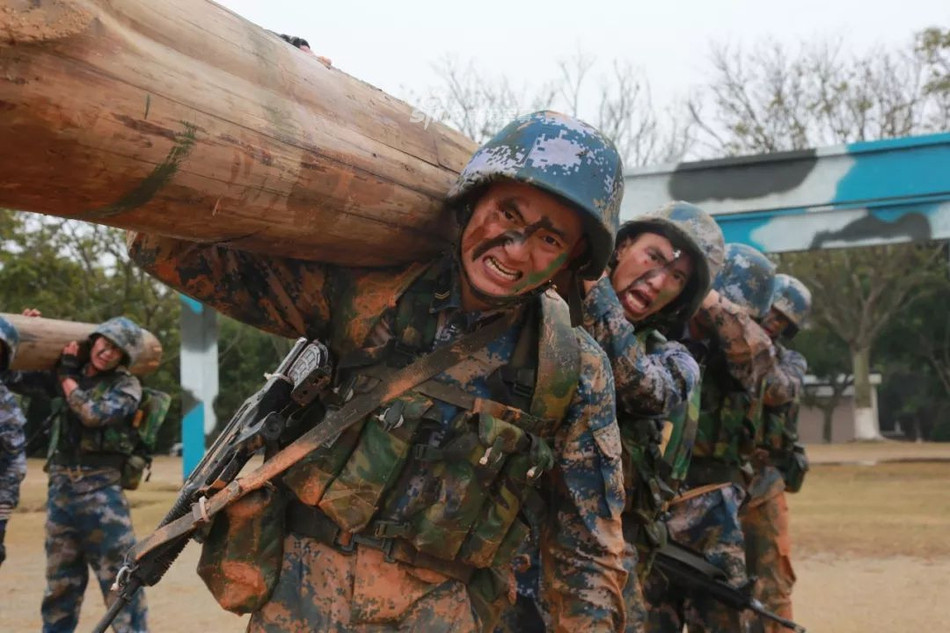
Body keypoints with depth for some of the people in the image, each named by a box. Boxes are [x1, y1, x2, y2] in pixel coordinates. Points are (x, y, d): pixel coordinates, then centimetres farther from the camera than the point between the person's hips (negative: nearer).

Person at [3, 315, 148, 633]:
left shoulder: (126, 386, -2)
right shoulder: (69, 375, 12)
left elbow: (94, 414, -17)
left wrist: (66, 374, -6)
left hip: (100, 489, -5)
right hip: (60, 487, 5)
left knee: (120, 577, -7)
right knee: (60, 581, 14)